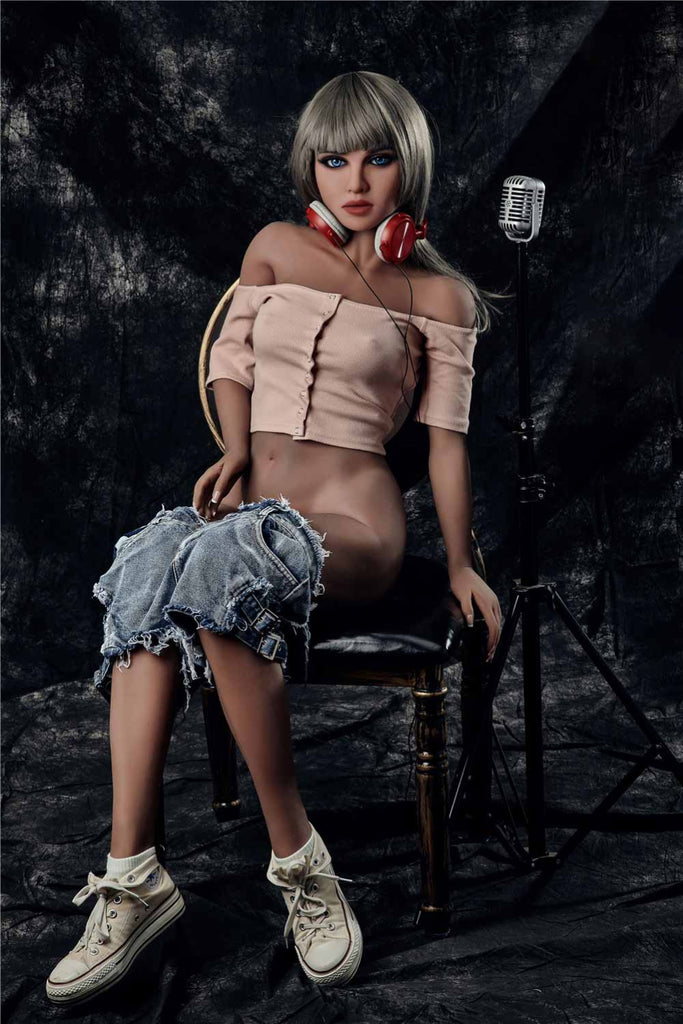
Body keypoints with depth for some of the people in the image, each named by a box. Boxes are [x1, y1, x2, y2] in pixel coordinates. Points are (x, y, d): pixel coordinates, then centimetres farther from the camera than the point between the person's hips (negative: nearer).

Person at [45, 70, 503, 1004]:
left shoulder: (439, 295, 6)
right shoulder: (277, 248, 14)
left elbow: (446, 435, 6)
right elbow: (231, 357, 19)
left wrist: (461, 566, 4)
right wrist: (235, 450, 0)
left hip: (354, 519, -3)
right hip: (251, 499, 4)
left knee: (218, 563, -37)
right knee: (147, 565, -33)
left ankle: (297, 857, -25)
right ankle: (131, 873, -32)